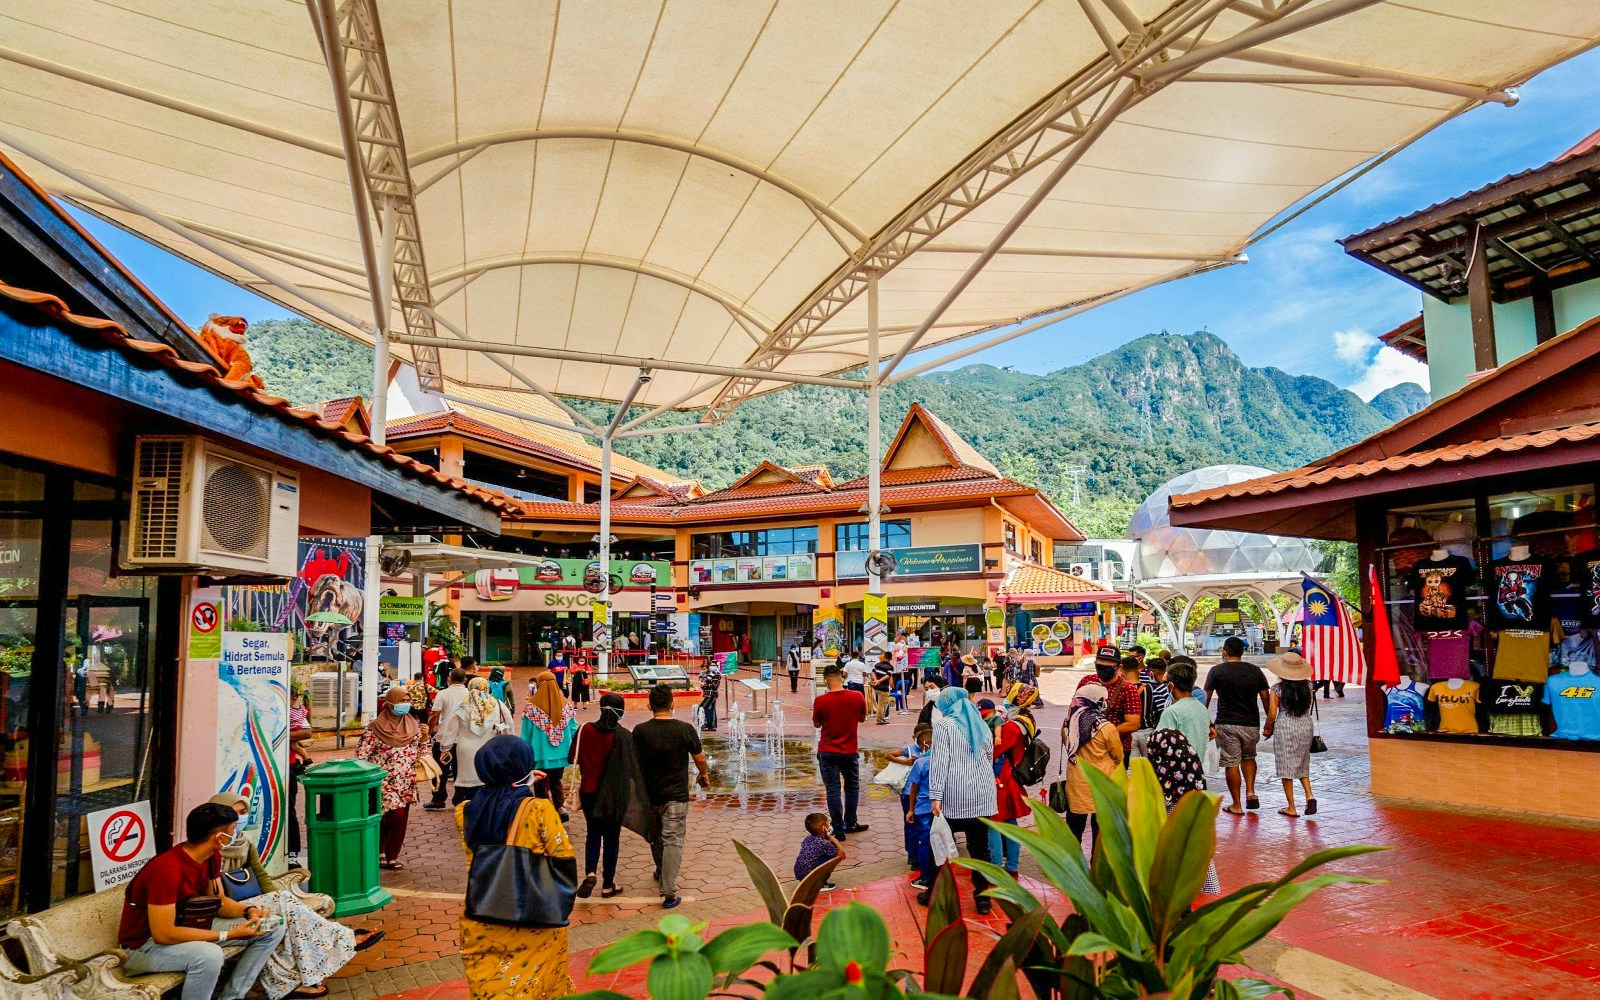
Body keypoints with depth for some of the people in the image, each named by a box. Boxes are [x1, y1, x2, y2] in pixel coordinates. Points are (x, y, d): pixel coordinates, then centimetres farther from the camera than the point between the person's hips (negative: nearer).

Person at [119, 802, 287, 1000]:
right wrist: (228, 935, -28)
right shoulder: (167, 869, -31)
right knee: (210, 954, -40)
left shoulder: (209, 856, -4)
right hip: (146, 945, -9)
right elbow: (163, 935, -32)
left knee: (274, 929, 1)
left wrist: (249, 910, -14)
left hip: (187, 927, 9)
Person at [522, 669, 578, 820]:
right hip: (561, 755, 3)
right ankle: (561, 807, 11)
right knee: (556, 782, 24)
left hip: (540, 756, -3)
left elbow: (526, 736, -8)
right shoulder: (566, 705, -4)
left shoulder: (532, 708, -12)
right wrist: (568, 748, 16)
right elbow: (574, 731, 0)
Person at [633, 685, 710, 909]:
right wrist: (704, 774, 20)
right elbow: (700, 759, -1)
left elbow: (634, 762, 2)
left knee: (655, 837, 23)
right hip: (676, 796, -3)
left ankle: (661, 872, 45)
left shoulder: (640, 731, -10)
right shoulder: (685, 730, -13)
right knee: (673, 841, 0)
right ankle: (669, 892, -6)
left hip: (649, 795, 3)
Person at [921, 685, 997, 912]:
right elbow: (990, 759, 18)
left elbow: (939, 761, -11)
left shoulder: (944, 725, -4)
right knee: (980, 847, 7)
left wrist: (935, 796, -12)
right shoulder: (982, 725, 12)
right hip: (982, 795, 4)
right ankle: (982, 898, 9)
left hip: (954, 796, -4)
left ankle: (935, 893, 19)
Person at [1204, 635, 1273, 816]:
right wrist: (1269, 723, 15)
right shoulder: (1255, 671, 4)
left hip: (1227, 724, -3)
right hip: (1251, 724, 3)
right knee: (1249, 757, 25)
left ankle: (1236, 805, 8)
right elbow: (1266, 698, 6)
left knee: (1231, 763, 3)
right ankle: (1250, 792, 10)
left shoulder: (1217, 671, -3)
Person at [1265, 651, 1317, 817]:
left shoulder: (1278, 688, -11)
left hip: (1285, 728, -4)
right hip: (1306, 725, 4)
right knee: (1302, 765, 21)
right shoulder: (1307, 686, -2)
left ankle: (1291, 808, 8)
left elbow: (1272, 713, -8)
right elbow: (1307, 706, 14)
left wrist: (1268, 729, 7)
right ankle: (1309, 795, 2)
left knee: (1286, 767, 5)